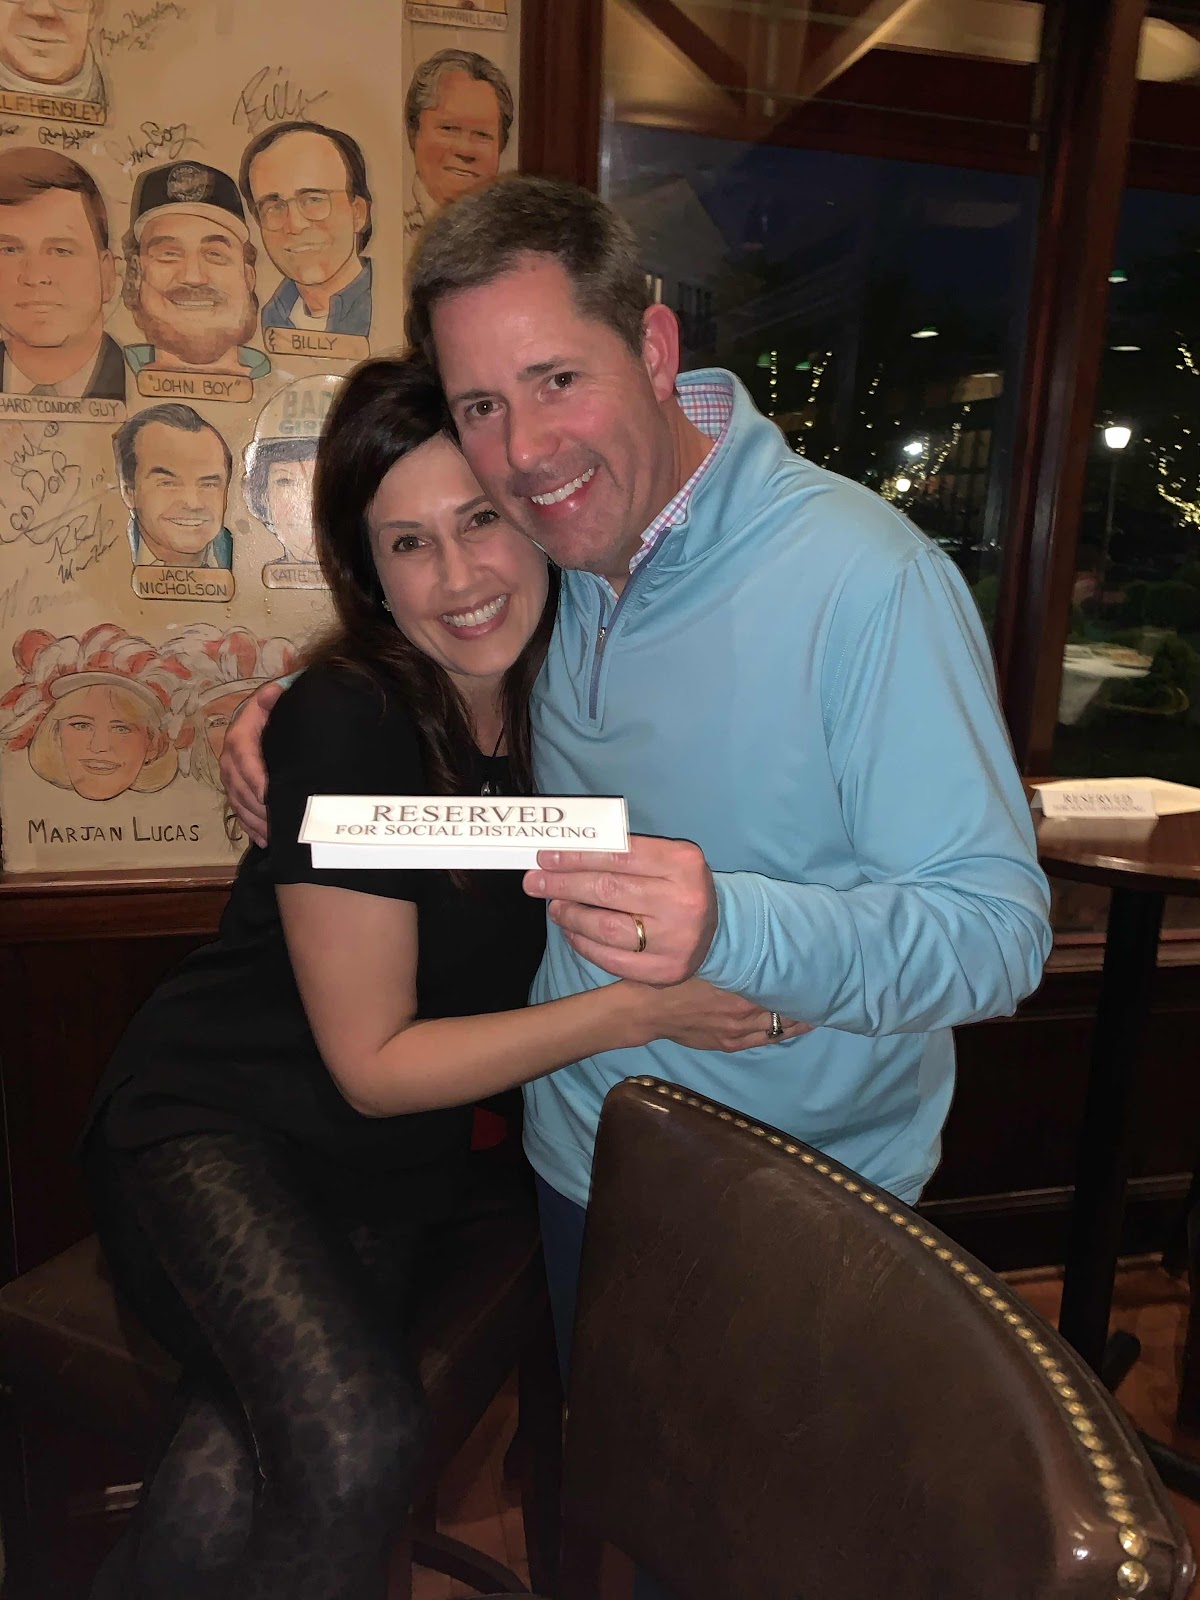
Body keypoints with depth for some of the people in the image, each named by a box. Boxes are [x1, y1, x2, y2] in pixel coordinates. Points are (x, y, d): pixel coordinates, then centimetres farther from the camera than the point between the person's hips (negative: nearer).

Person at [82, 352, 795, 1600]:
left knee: (237, 1485, -22)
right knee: (355, 1448, -28)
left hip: (395, 1168, 4)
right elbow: (374, 1060, -17)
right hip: (214, 1124, -3)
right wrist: (637, 1010, -23)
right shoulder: (345, 721, -20)